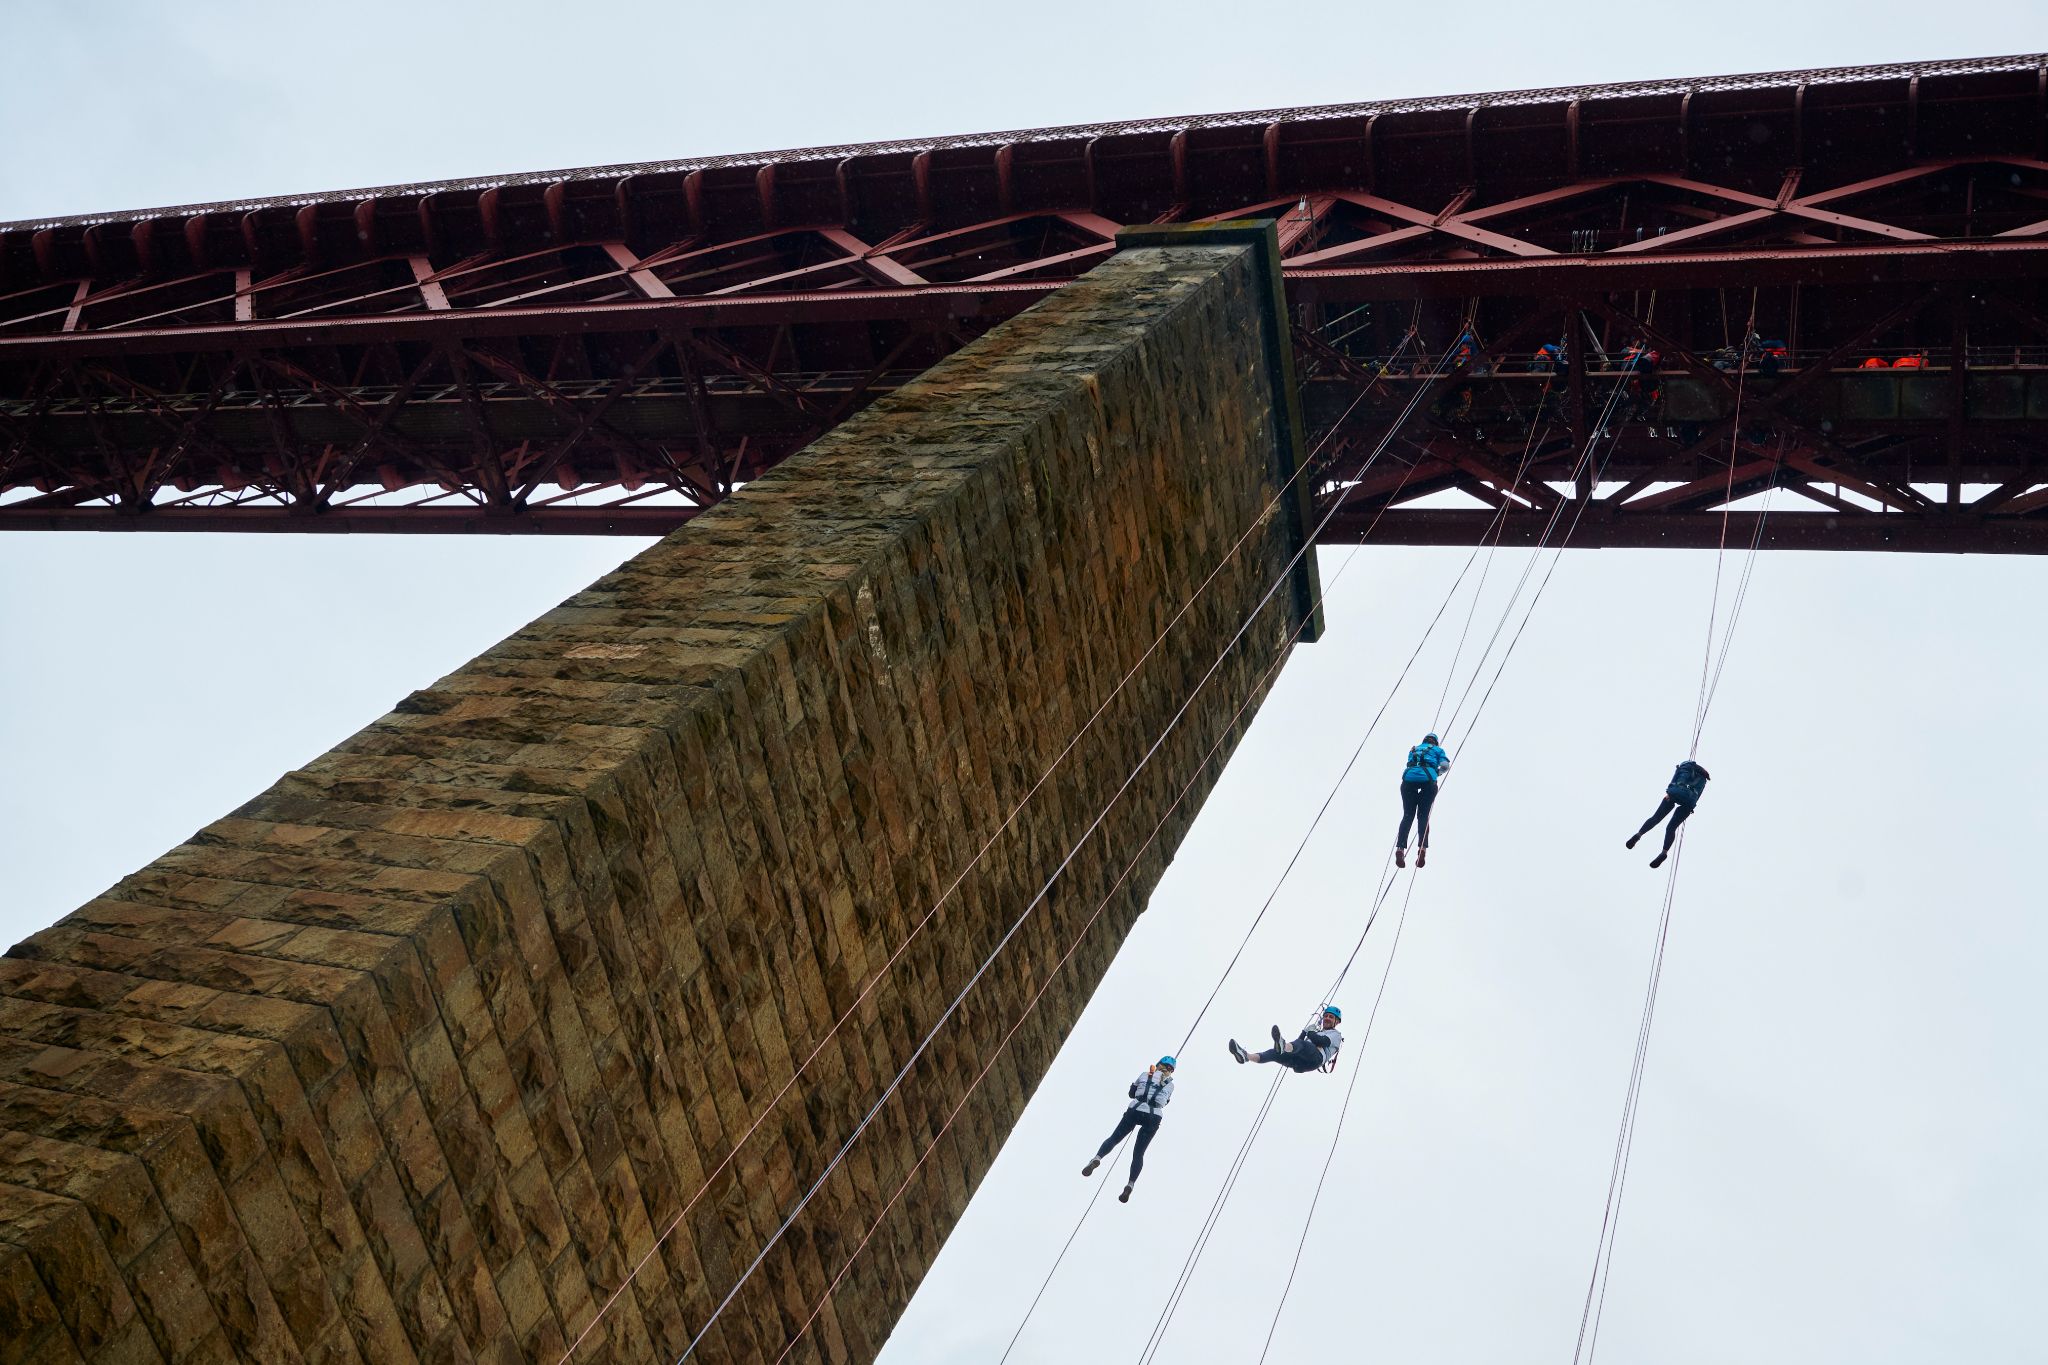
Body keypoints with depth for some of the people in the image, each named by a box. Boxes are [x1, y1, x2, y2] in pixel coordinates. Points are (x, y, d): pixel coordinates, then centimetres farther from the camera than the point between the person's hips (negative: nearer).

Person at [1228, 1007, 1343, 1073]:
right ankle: (1246, 1056, -45)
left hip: (1317, 1057, -7)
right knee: (1275, 1053, -20)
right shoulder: (1317, 1033, 44)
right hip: (1300, 1063, 7)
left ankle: (1283, 1046, -76)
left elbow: (1322, 1041, -2)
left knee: (1300, 1043, -38)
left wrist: (1309, 1033, 8)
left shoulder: (1336, 1035, 22)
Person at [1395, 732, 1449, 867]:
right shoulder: (1437, 749, 23)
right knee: (1423, 815, 2)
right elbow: (1445, 765, 10)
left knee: (1407, 816, 2)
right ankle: (1422, 848, -16)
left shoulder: (1414, 749, 32)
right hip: (1428, 779, -2)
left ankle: (1400, 848, -16)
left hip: (1409, 779, 2)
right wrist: (1438, 773, 31)